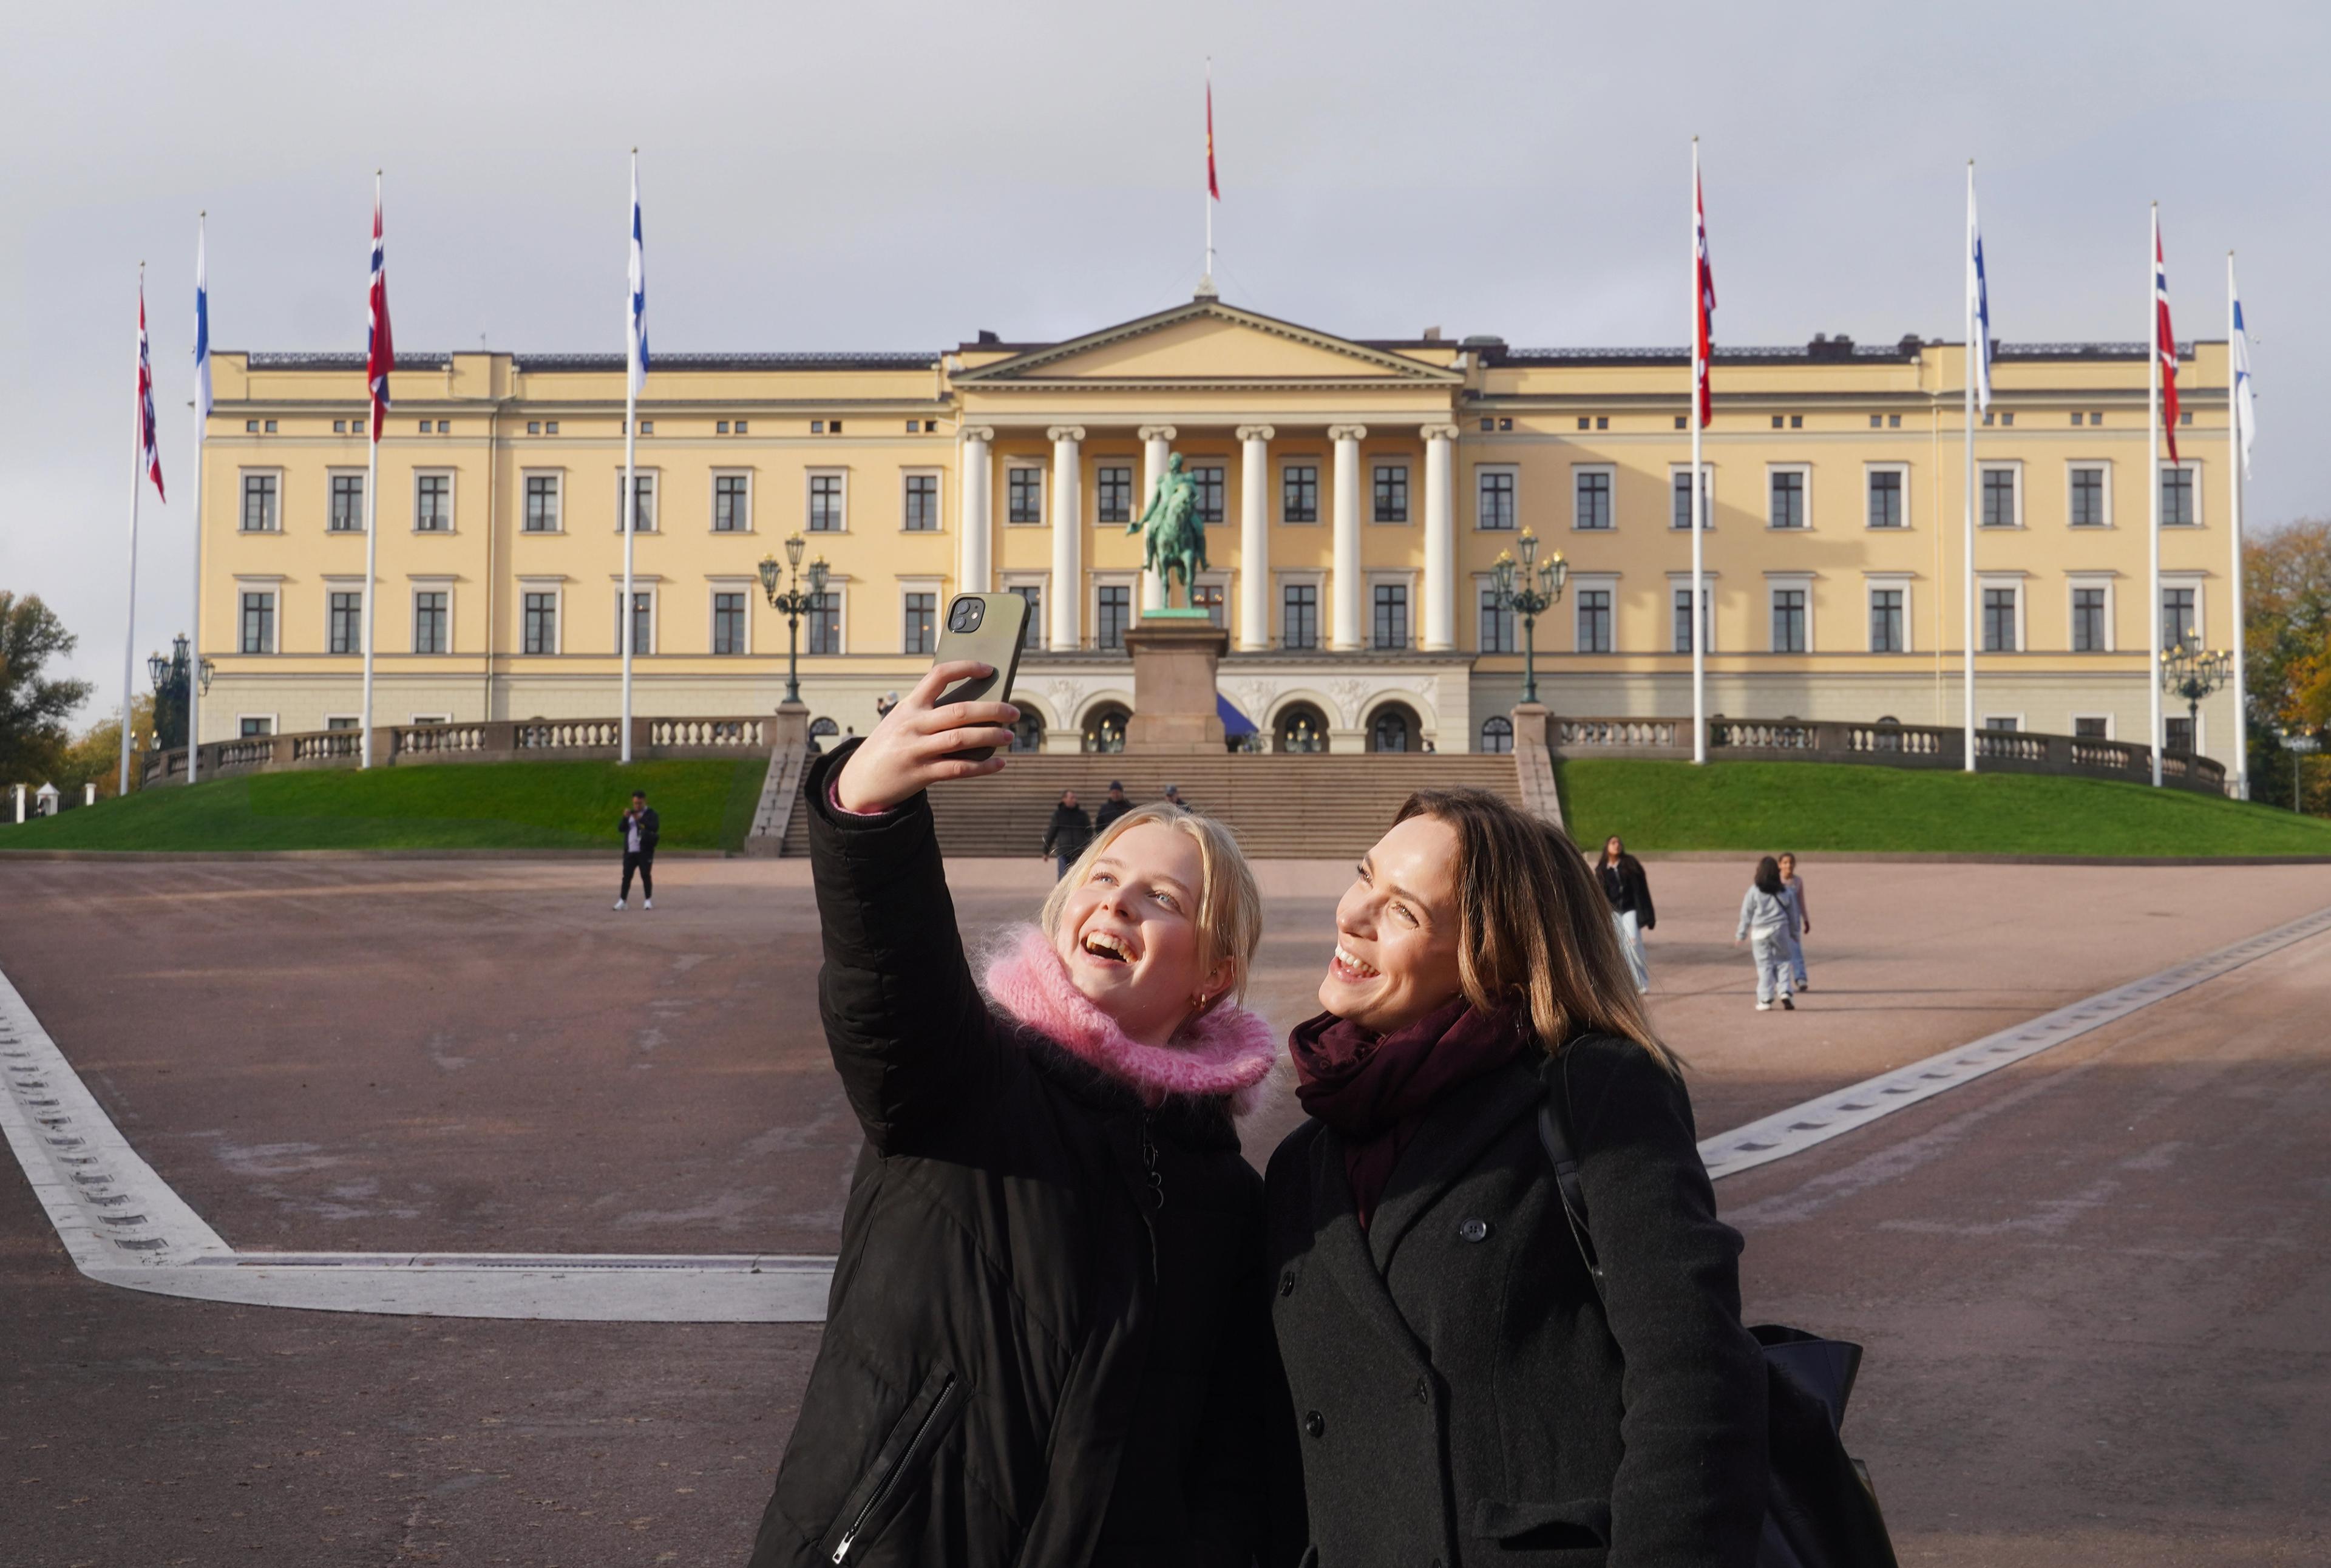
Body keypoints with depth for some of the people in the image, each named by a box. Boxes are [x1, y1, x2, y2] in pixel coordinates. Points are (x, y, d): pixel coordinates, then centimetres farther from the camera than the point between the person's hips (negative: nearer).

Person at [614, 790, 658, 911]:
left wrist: (641, 819, -23)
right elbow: (620, 829, 11)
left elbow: (655, 828, -16)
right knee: (627, 876, 2)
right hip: (630, 851, 4)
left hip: (645, 852, -4)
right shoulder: (631, 814, 17)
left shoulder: (651, 814, 1)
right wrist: (625, 818, -7)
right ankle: (623, 900, 4)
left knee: (646, 875, -2)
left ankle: (648, 900, 5)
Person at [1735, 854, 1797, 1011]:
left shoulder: (1754, 891, -7)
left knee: (1764, 965, 3)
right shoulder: (1784, 890, 2)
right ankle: (1784, 992, -2)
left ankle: (1765, 1000, 3)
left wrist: (1741, 934, 6)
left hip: (1760, 933, -2)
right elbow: (1792, 912, 9)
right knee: (1782, 961, 13)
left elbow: (1746, 914, -2)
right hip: (1780, 930, 2)